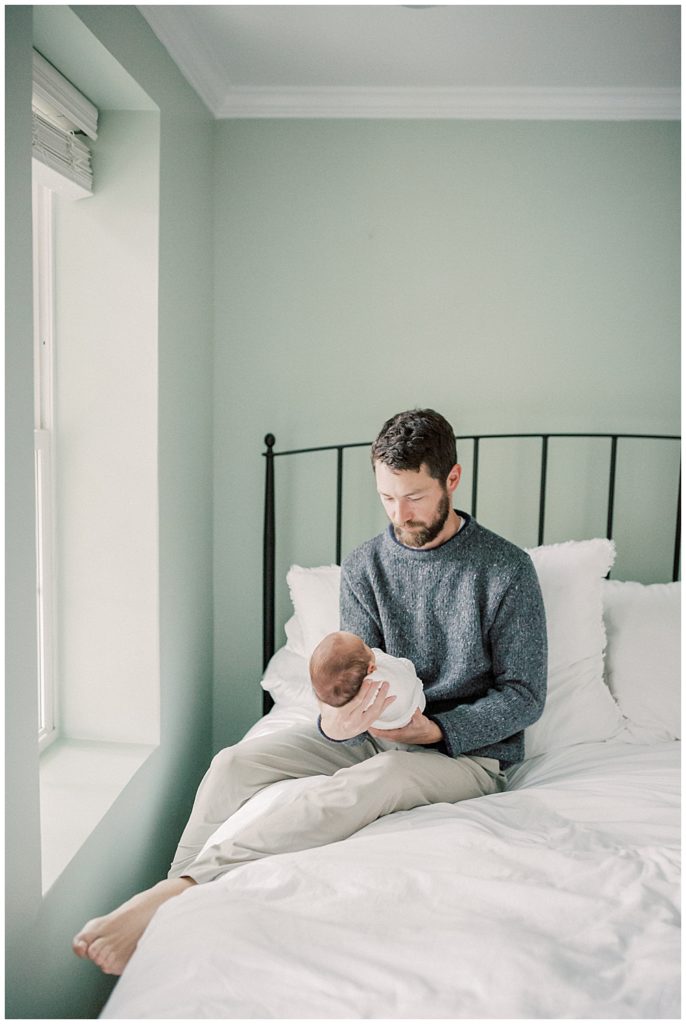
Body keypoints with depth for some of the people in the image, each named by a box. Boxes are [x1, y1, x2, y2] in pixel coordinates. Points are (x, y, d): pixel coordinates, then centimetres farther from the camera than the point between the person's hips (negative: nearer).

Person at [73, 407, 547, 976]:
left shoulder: (507, 570, -11)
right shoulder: (365, 566, 1)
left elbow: (525, 696, -8)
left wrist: (434, 730, -22)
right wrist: (336, 722, -28)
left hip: (469, 748, -4)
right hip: (374, 733, 5)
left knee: (375, 777, -37)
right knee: (236, 763, -15)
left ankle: (180, 890, -39)